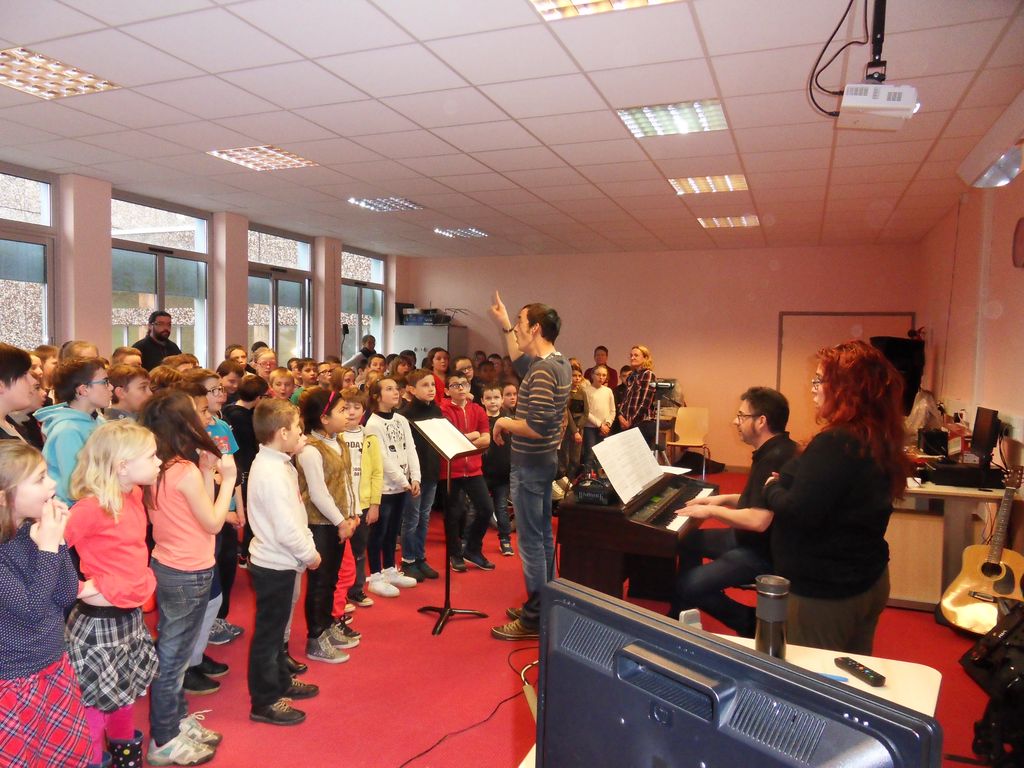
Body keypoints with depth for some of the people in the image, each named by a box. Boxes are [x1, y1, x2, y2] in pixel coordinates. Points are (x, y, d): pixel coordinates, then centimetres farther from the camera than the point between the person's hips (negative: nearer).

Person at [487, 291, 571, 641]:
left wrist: (504, 423, -13)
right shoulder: (557, 363, 6)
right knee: (543, 535, 17)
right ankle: (543, 606, 29)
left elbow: (538, 427, -30)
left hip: (530, 465, -10)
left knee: (530, 541, -1)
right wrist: (504, 325, 27)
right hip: (543, 461, 10)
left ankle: (534, 619, 8)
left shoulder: (543, 370, -23)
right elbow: (521, 363, 28)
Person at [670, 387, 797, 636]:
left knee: (687, 586, -20)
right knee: (688, 541, 19)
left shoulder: (776, 459, -26)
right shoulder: (774, 450, 8)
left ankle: (751, 622, 2)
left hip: (764, 551, -11)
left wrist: (711, 510, -20)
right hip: (752, 539, 11)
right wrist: (725, 498, 11)